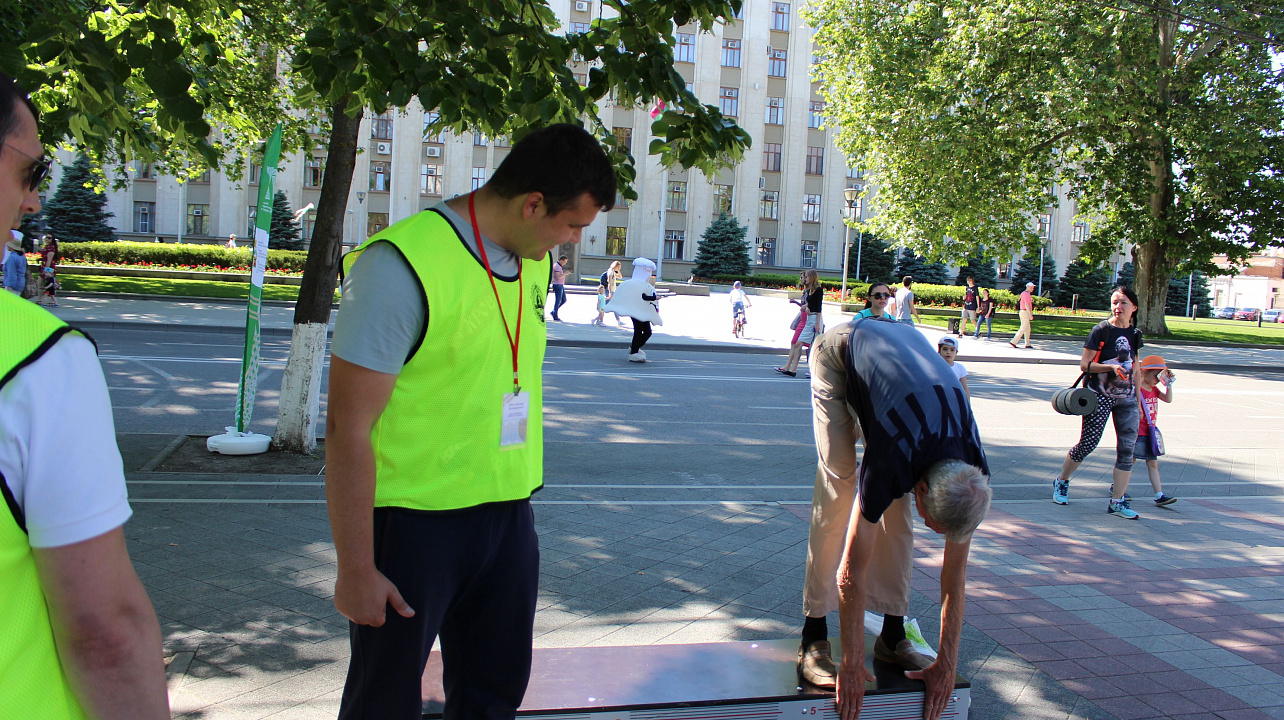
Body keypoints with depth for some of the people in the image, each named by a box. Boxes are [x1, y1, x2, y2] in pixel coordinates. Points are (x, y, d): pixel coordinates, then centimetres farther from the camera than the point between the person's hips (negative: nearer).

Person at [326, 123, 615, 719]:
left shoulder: (536, 261, 4)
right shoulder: (402, 265, -20)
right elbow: (348, 427, -18)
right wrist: (356, 570, -15)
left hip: (507, 515, 7)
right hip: (413, 520, -6)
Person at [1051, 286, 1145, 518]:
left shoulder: (1134, 334, 8)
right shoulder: (1101, 330, -8)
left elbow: (1135, 370, 16)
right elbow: (1085, 364, -10)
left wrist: (1138, 401, 15)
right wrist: (1112, 367, -23)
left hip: (1126, 397, 5)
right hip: (1100, 395, -5)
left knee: (1128, 447, -1)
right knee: (1088, 443, -2)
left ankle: (1118, 501, 5)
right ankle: (1061, 482, 22)